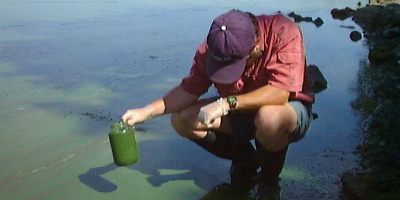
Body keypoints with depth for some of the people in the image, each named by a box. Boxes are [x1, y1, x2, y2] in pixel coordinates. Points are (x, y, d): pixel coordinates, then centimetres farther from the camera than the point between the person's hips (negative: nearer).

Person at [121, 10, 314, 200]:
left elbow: (280, 93, -37)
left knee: (270, 117, -41)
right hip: (240, 112, 5)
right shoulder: (210, 49, -15)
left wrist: (226, 103, -40)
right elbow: (188, 91, -11)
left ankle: (270, 179, -7)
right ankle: (246, 161, 7)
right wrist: (146, 111, -22)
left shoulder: (285, 33, -30)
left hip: (290, 110, -4)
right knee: (181, 119, -12)